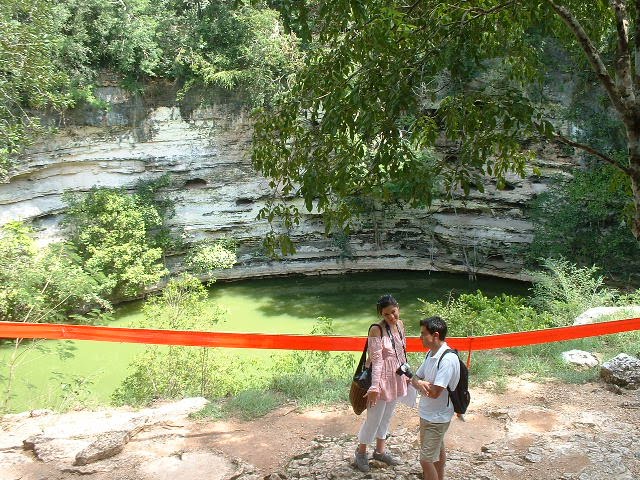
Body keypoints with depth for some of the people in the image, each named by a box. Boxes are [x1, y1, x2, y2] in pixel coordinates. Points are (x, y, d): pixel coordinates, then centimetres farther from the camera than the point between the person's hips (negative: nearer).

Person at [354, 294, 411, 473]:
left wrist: (406, 373, 16)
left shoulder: (400, 324, 0)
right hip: (382, 378, -7)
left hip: (396, 378, 7)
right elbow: (376, 360, -24)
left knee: (387, 417, 21)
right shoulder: (376, 330, -21)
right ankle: (361, 452, 28)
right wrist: (374, 386, -27)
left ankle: (379, 451, 38)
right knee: (374, 419, 7)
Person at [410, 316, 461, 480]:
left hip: (437, 417, -9)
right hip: (427, 412, 9)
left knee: (426, 459, -4)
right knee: (438, 449, 25)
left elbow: (435, 392, -29)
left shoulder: (448, 359, -27)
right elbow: (415, 379, 6)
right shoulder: (431, 354, 2)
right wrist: (420, 384, -18)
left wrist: (420, 383, -9)